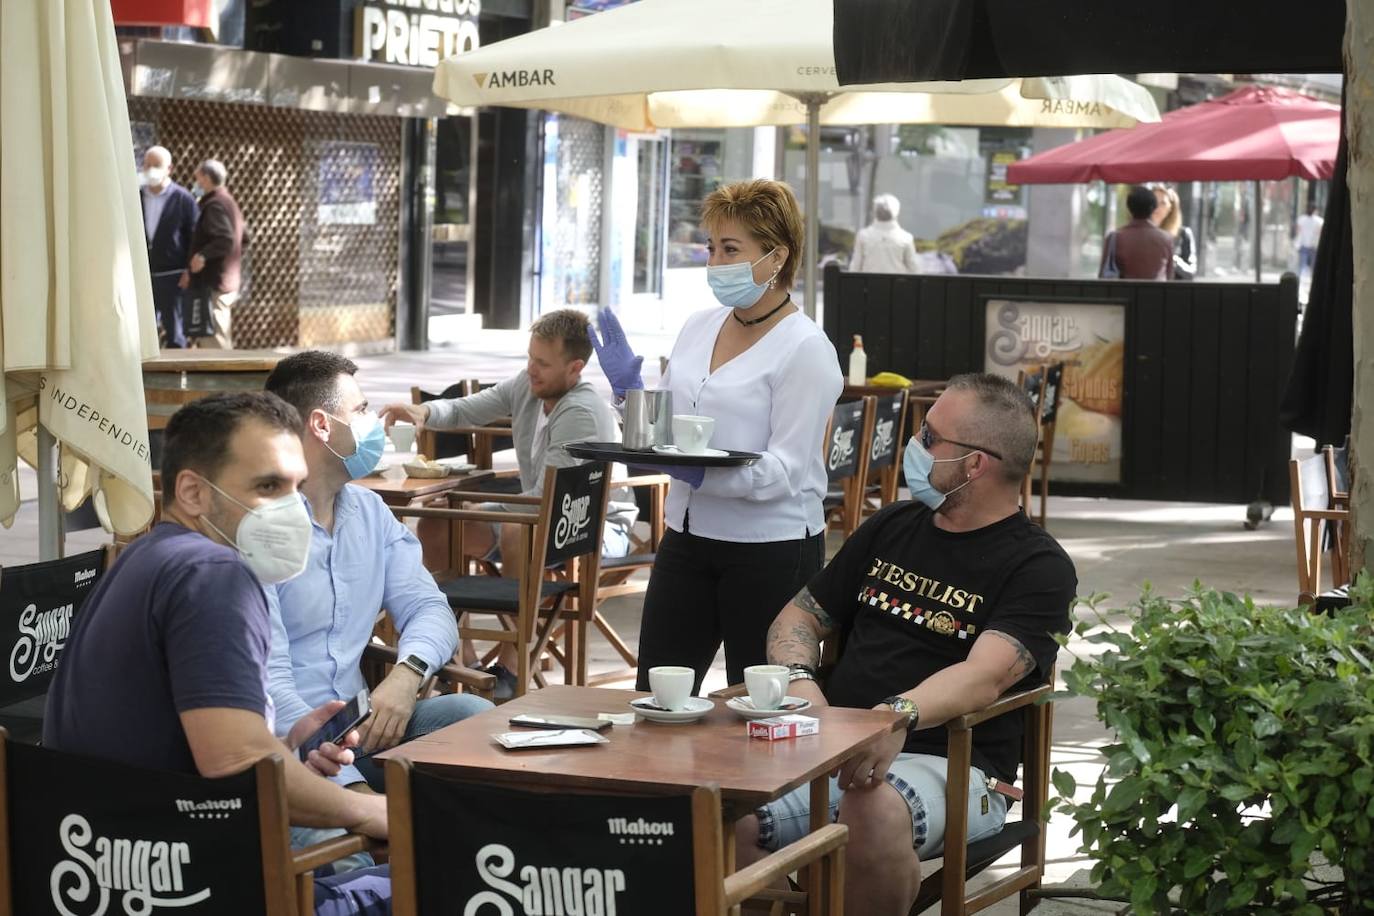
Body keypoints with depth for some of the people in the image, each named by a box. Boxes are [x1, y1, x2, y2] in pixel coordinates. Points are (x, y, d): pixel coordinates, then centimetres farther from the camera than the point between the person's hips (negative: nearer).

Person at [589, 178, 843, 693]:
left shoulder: (805, 349, -12)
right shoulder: (700, 327, 9)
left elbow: (786, 469, -18)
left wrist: (703, 474, -30)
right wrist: (627, 390, -1)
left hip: (771, 549, -6)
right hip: (688, 536, 7)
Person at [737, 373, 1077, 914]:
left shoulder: (1038, 567, -1)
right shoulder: (893, 527, 19)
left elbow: (986, 675, -18)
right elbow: (802, 616, 22)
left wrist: (901, 714, -38)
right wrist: (800, 681, -2)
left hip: (948, 766, -5)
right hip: (833, 747, 5)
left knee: (875, 813, -39)